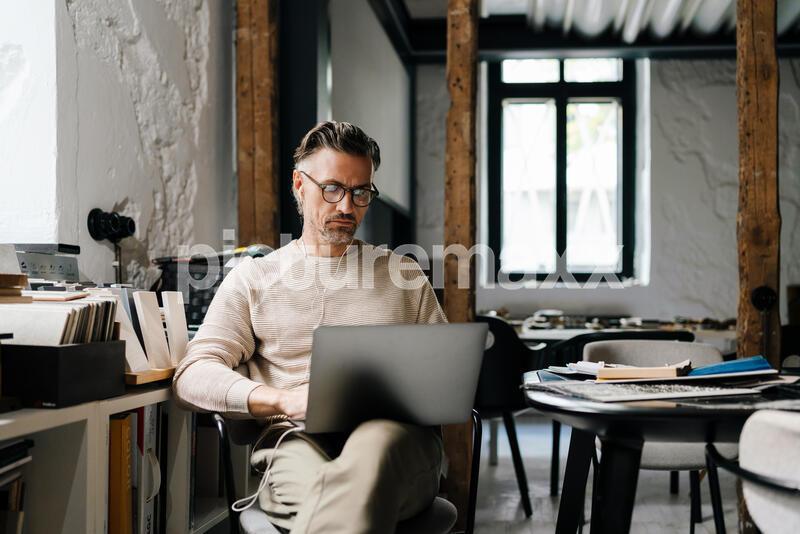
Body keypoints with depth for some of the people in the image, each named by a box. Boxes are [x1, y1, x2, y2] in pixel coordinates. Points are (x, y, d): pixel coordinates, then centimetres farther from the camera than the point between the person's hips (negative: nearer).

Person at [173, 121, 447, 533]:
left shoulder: (404, 275, 24)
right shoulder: (254, 278, 19)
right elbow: (193, 375, 7)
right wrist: (283, 400, -12)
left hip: (395, 435, 2)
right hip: (298, 439, -1)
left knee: (374, 446, -40)